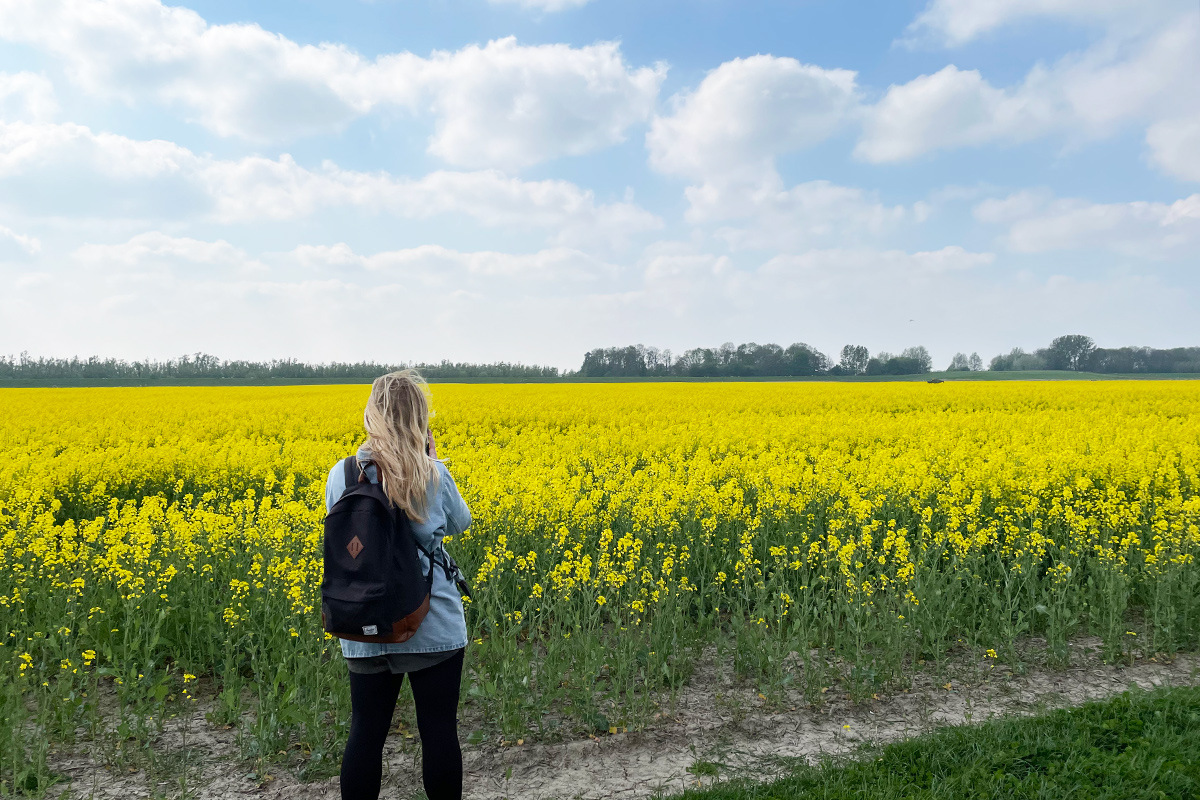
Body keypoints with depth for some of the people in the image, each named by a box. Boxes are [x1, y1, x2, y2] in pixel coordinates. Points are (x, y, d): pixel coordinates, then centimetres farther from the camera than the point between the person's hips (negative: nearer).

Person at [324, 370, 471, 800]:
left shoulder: (341, 475, -6)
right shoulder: (435, 475, -12)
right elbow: (459, 523, 7)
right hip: (434, 628, -2)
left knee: (366, 733, 13)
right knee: (439, 731, 10)